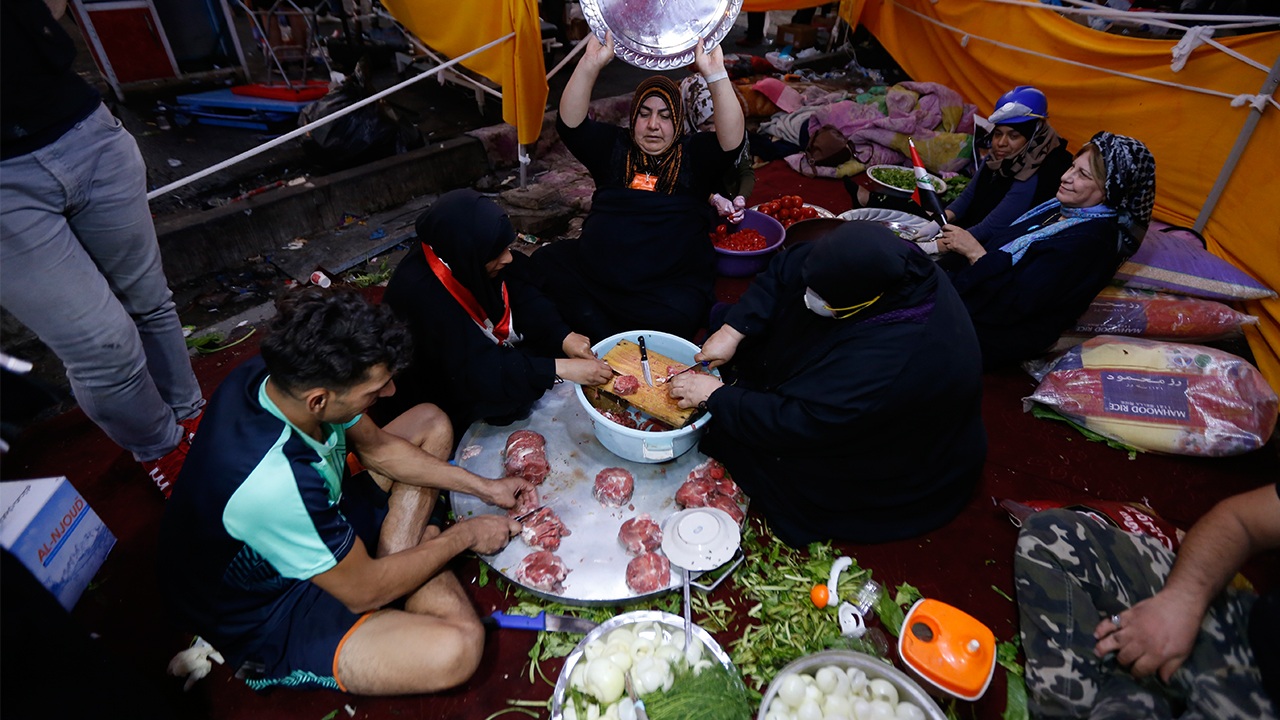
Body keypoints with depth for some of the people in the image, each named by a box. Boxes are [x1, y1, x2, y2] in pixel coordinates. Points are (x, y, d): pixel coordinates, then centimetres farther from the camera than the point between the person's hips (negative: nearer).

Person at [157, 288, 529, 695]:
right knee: (456, 649, -30)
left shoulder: (289, 376, -18)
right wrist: (464, 535, -12)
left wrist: (483, 487, -2)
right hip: (265, 619, -8)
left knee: (432, 423, 5)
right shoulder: (273, 482, -41)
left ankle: (396, 557, -3)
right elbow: (363, 592, -25)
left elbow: (379, 448, 0)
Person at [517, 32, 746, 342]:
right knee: (545, 261, -17)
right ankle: (608, 340, -21)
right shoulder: (613, 147, 13)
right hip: (595, 268, 4)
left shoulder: (694, 154, 8)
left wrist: (716, 75, -24)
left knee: (674, 319, -34)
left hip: (670, 286, -3)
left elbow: (733, 138, -11)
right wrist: (591, 64, -16)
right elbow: (570, 122, -2)